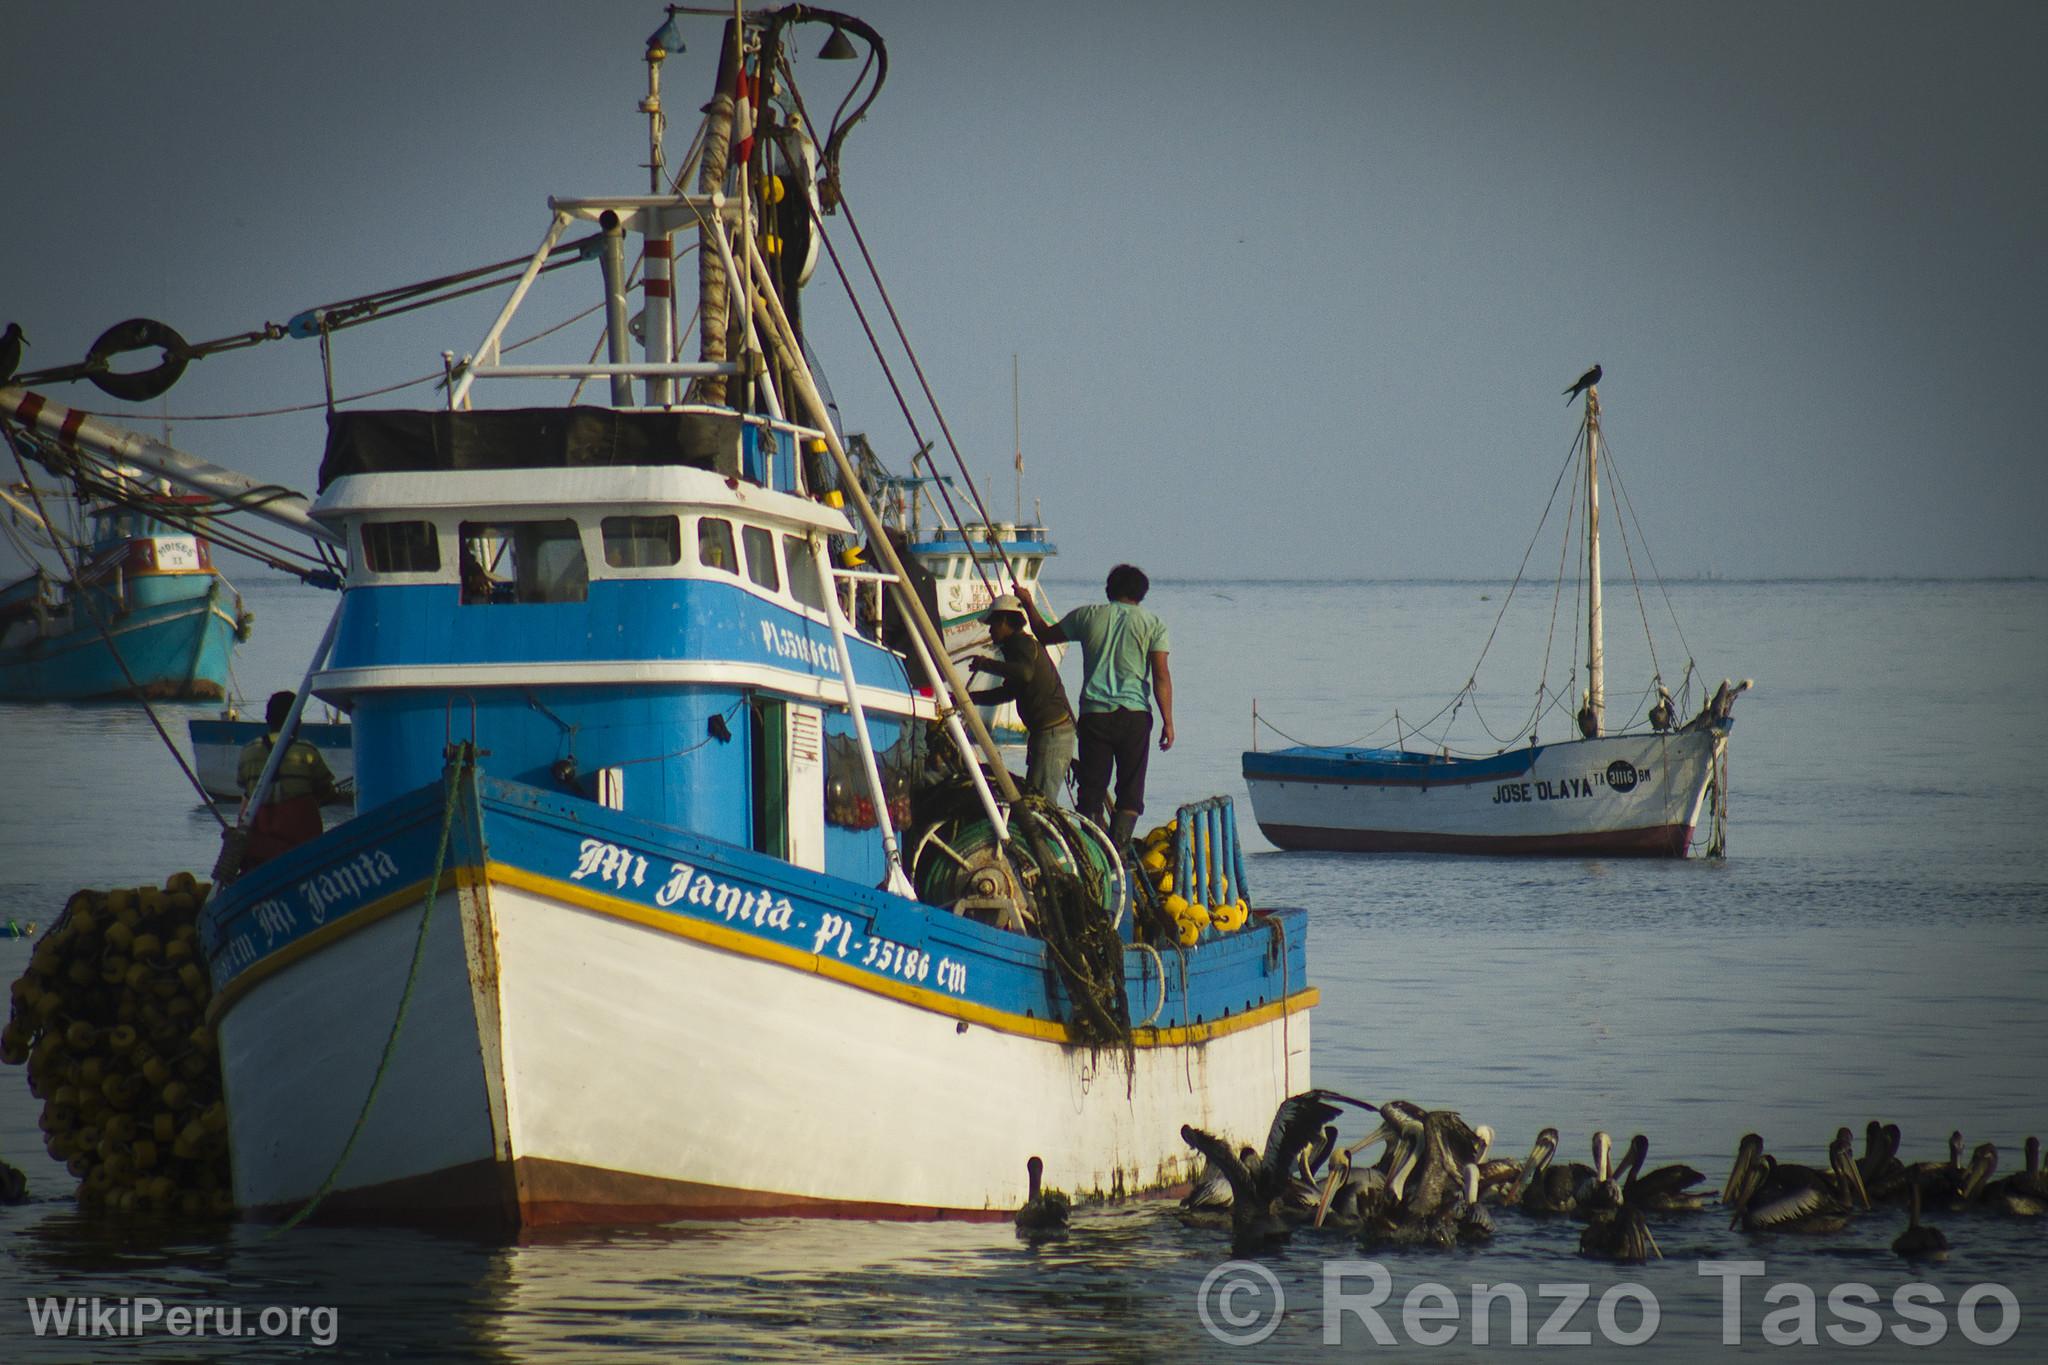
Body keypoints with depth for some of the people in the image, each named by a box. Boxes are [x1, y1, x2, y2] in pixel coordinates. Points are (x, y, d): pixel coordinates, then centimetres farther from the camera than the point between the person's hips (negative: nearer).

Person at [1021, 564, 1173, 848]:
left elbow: (1044, 635, 21)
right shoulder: (1152, 625, 3)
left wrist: (1029, 606, 38)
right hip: (1135, 716, -1)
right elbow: (1161, 676, -4)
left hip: (1094, 714, 1)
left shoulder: (1088, 616, 7)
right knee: (1130, 792, 3)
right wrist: (1168, 722, -3)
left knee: (1092, 788, 6)